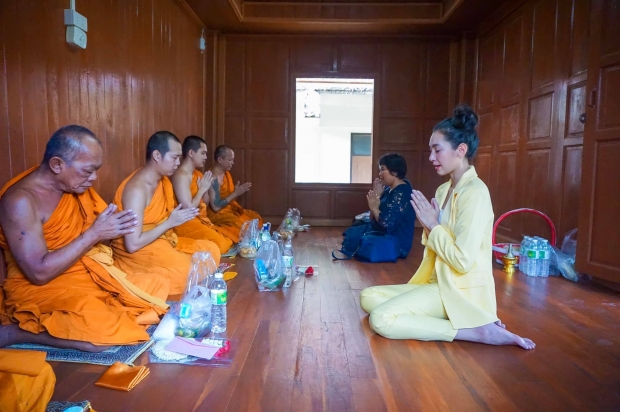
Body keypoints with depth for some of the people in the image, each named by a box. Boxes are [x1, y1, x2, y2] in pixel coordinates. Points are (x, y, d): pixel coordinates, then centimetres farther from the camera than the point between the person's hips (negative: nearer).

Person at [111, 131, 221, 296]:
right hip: (137, 253, -9)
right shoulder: (136, 189, -24)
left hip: (163, 240, 9)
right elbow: (133, 245, -26)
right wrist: (170, 222, -22)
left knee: (211, 249, 1)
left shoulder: (164, 181, 4)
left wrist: (180, 217, -8)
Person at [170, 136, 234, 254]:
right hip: (187, 224, -9)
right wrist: (202, 189, -11)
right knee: (220, 245, -22)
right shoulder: (181, 175, -17)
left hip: (201, 220, 9)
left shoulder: (197, 174, 11)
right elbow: (188, 209, -22)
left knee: (228, 241, 3)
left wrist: (206, 189, 0)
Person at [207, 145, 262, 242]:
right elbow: (216, 207, -25)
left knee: (256, 218, 1)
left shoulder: (226, 173, 7)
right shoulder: (213, 178, -22)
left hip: (230, 209, 9)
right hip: (218, 214, -9)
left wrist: (238, 192, -4)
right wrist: (235, 193, -22)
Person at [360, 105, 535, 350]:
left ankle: (476, 330, -13)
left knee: (381, 320, -24)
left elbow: (463, 260, -23)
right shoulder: (444, 189, 11)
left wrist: (432, 226, -12)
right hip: (441, 283, 10)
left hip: (461, 290, -10)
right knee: (368, 297, 2)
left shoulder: (474, 192, -17)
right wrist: (427, 224, -3)